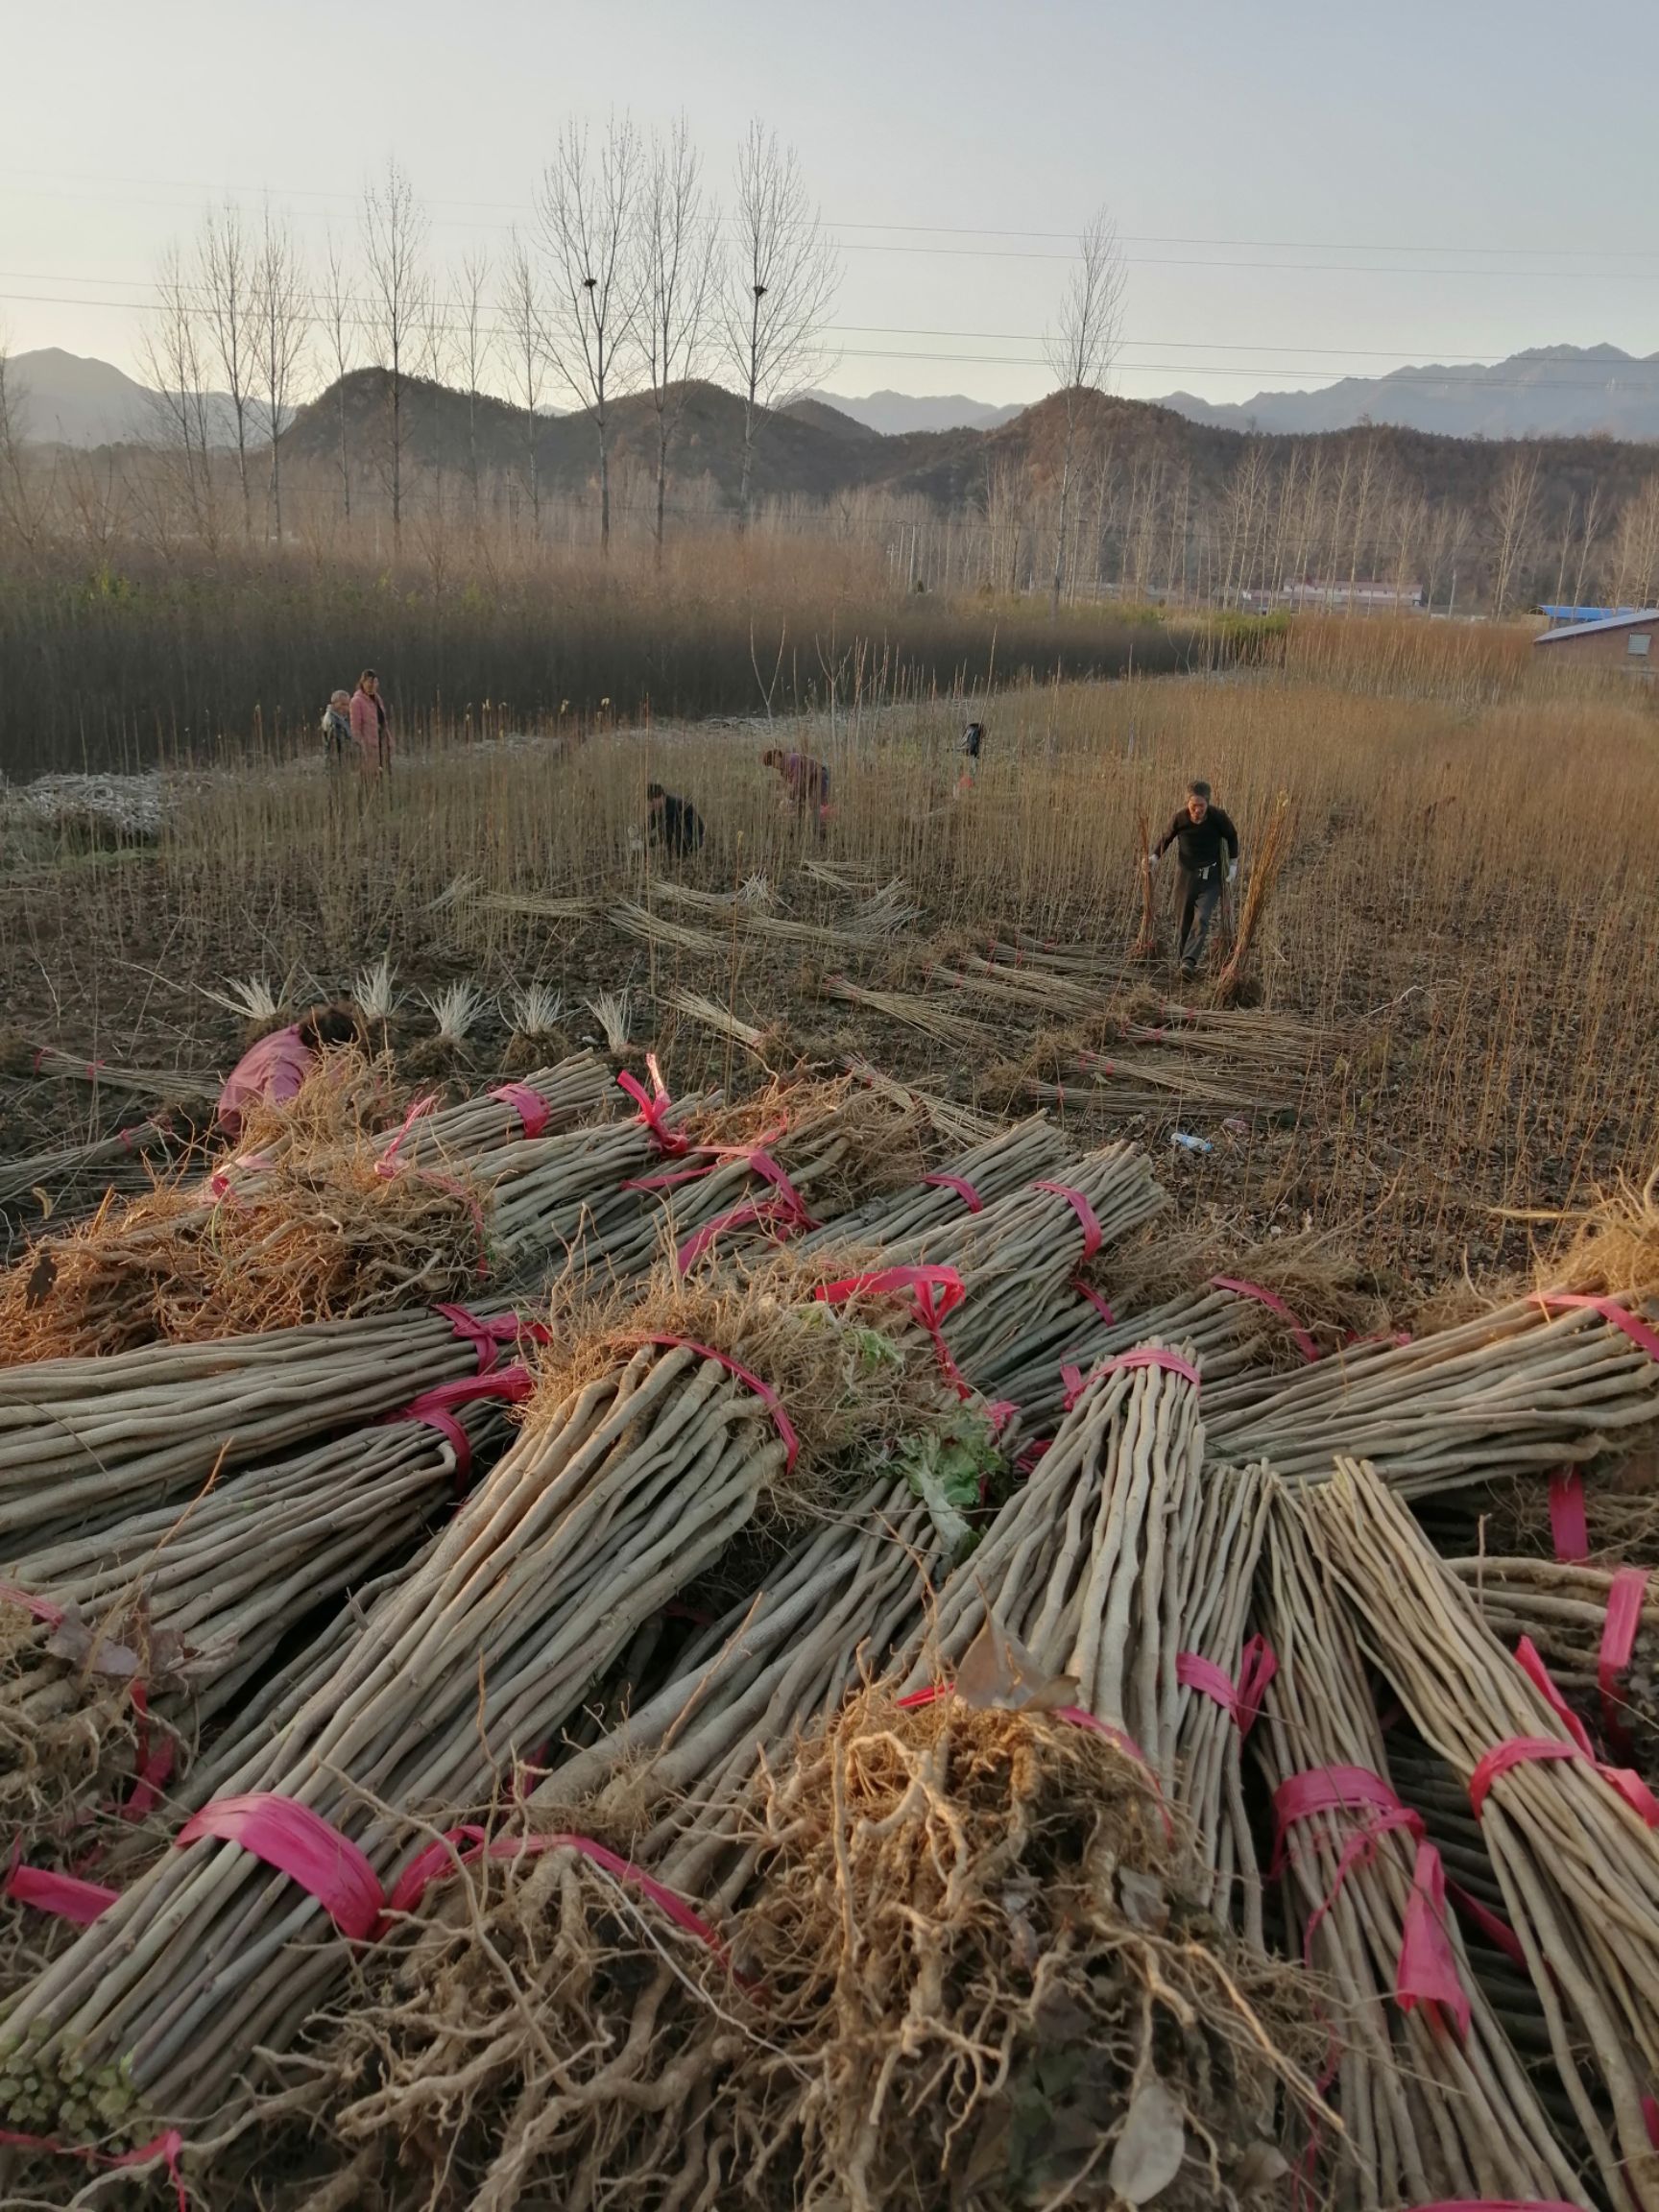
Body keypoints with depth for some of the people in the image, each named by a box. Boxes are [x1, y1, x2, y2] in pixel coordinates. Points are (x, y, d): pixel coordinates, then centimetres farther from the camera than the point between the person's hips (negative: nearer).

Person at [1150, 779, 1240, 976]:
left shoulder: (1218, 817, -14)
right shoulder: (1181, 818, -13)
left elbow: (1232, 837, 5)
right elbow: (1166, 838, 5)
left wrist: (1233, 865, 4)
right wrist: (1155, 856, -9)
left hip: (1210, 877, -1)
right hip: (1186, 873, 1)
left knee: (1202, 919, -15)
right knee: (1183, 921, 6)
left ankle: (1190, 960, -22)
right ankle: (1181, 958, 19)